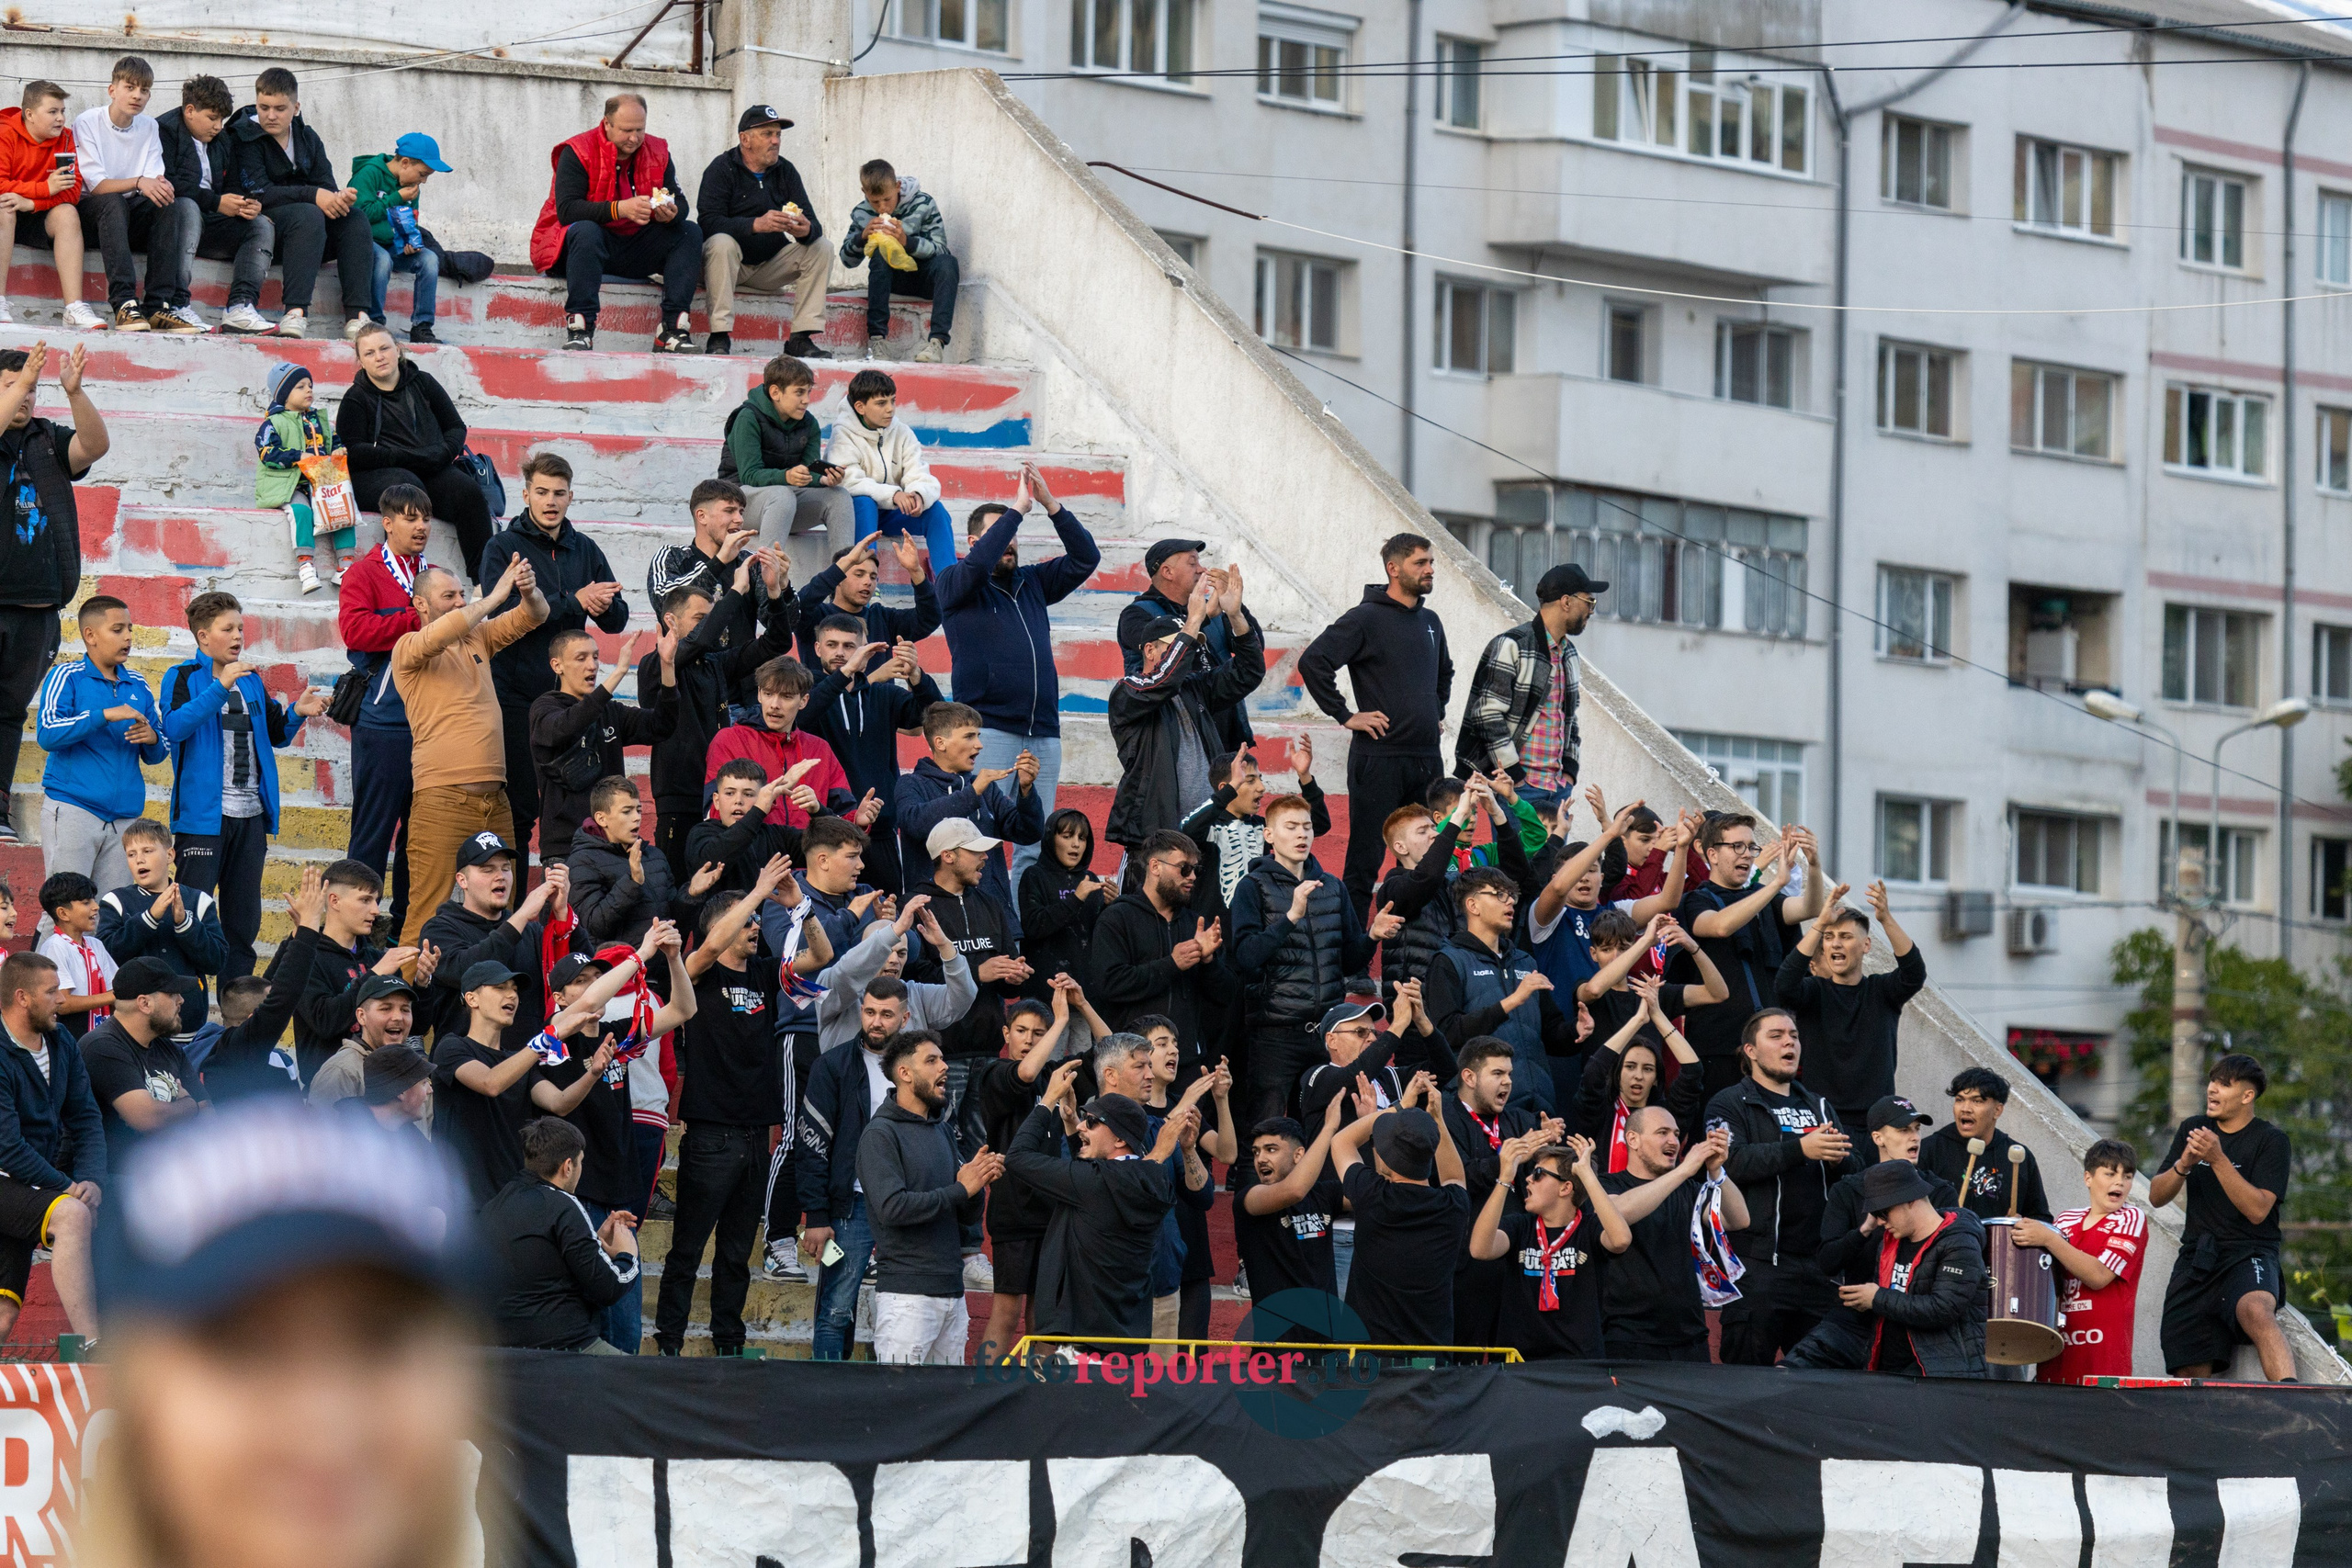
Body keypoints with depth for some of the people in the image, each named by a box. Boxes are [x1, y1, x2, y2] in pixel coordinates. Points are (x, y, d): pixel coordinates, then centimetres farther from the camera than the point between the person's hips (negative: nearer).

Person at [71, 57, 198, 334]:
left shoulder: (148, 127, 8)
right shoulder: (88, 122, -8)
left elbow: (154, 183, 0)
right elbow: (96, 186, -17)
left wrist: (161, 185, -25)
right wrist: (138, 183, -33)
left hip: (129, 218, 5)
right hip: (90, 212, -5)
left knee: (168, 204, -24)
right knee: (113, 202, -36)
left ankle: (159, 306, -32)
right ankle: (123, 304, -48)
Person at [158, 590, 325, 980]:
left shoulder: (252, 681, 16)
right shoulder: (183, 678, -2)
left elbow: (276, 734, 22)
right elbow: (174, 727, -19)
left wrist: (296, 713, 1)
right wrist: (220, 686, -26)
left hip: (250, 815, 6)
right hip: (203, 814, -6)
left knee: (244, 918, 9)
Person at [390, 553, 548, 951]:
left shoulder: (478, 637, 17)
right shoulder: (408, 649, 1)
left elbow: (532, 618, 11)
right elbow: (438, 636, -20)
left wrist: (529, 592, -13)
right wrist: (495, 596, -19)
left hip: (494, 799, 6)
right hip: (441, 800, -6)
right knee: (430, 911, -9)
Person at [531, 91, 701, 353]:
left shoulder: (657, 152, 4)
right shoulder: (577, 152, -11)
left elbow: (680, 203, 1)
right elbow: (566, 210, -24)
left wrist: (671, 213, -26)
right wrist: (620, 209, -36)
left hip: (634, 248, 5)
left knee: (690, 233, -13)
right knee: (585, 231, -38)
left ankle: (672, 331, -22)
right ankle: (578, 329, -39)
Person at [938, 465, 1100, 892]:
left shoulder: (1032, 582, 19)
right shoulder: (954, 583, 5)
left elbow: (1085, 558, 12)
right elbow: (977, 563, -16)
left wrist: (1050, 504, 1)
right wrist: (1019, 508, -11)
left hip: (1043, 734, 5)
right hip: (989, 727, -5)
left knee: (1036, 841, 3)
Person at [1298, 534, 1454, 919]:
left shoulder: (1430, 622, 15)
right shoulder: (1366, 619, -8)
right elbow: (1313, 662, -17)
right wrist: (1345, 715, -15)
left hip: (1427, 759, 7)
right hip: (1379, 757, -7)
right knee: (1366, 859, -4)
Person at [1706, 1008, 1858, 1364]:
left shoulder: (1818, 1106, 22)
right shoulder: (1730, 1105, 4)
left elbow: (1855, 1171, 15)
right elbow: (1732, 1161, -15)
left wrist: (1836, 1158, -10)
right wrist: (1800, 1149, -22)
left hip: (1817, 1264, 6)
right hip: (1758, 1263, -6)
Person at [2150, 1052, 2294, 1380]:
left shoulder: (2271, 1140, -1)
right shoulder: (2192, 1130, 14)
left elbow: (2258, 1210, -12)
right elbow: (2156, 1197, 10)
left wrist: (2217, 1159, -21)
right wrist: (2183, 1164, -11)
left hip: (2248, 1255, -5)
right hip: (2196, 1258, 5)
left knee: (2255, 1311, -38)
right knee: (2190, 1373, -7)